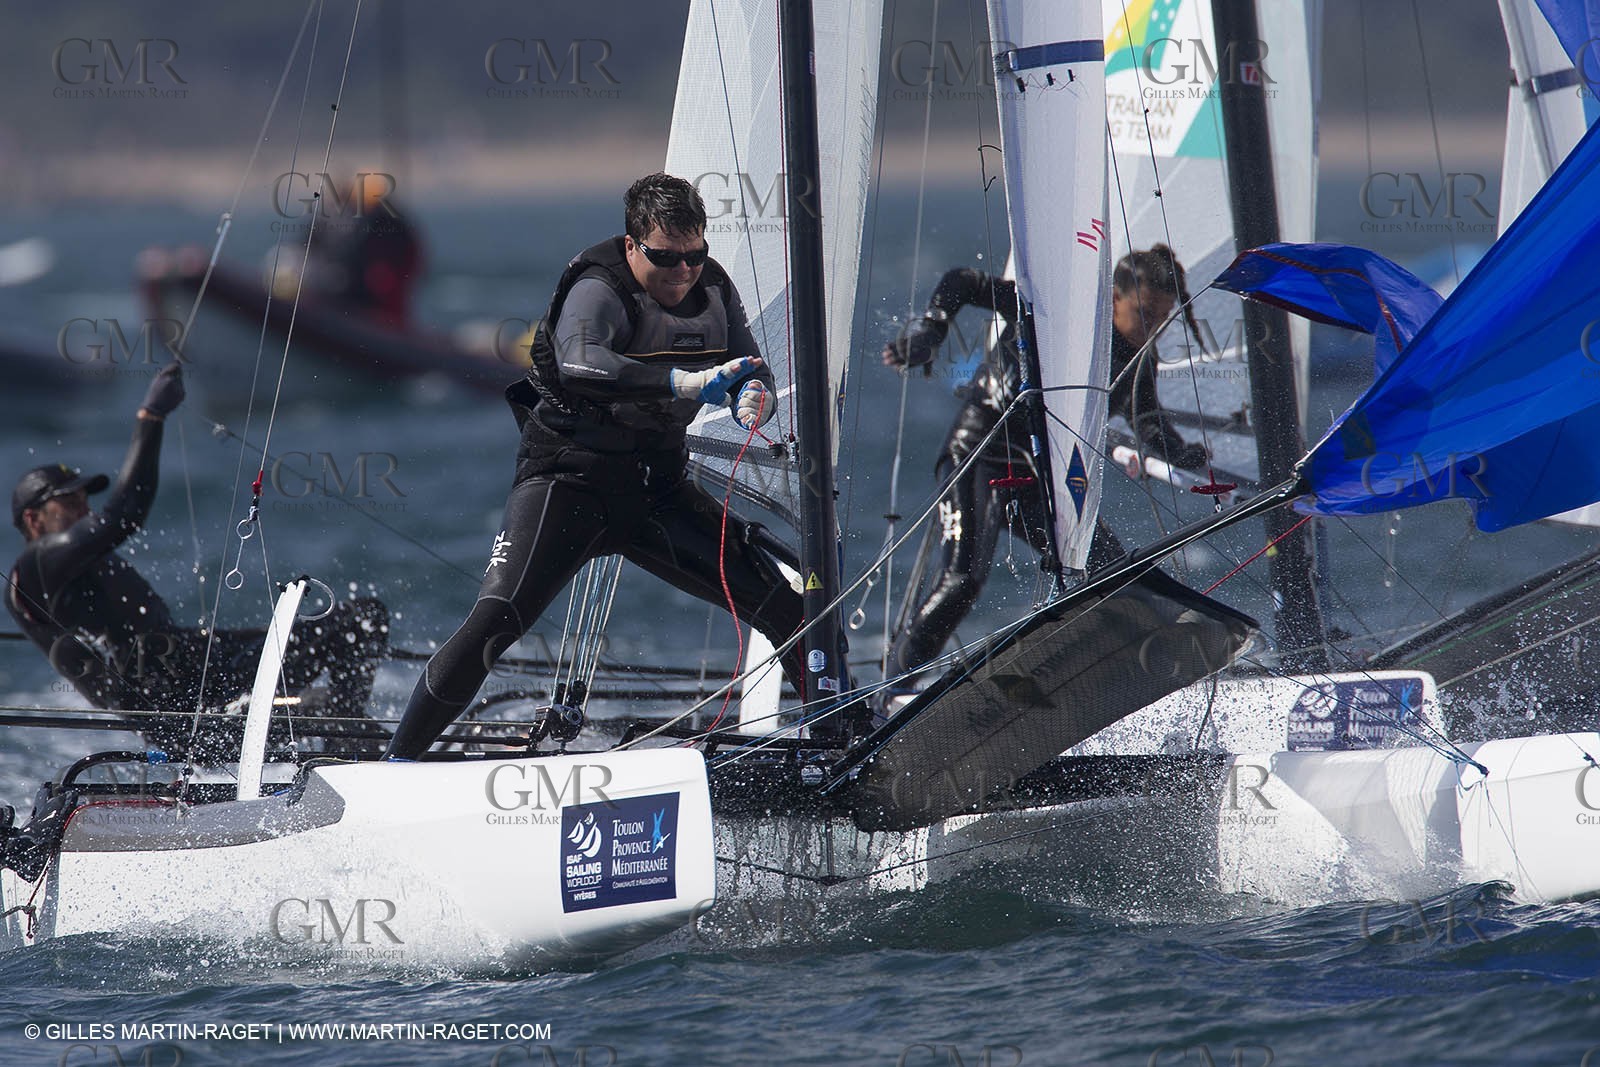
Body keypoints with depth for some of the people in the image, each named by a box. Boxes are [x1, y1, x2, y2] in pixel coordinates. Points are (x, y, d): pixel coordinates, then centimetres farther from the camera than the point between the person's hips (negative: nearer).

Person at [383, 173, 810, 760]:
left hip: (659, 487, 6)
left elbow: (751, 373, 8)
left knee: (784, 608, -1)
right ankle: (397, 762, -16)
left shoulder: (712, 289, 2)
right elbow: (579, 365, -39)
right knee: (495, 619, -22)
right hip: (570, 478, -6)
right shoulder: (599, 291, -19)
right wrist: (685, 382, -47)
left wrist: (753, 397, -18)